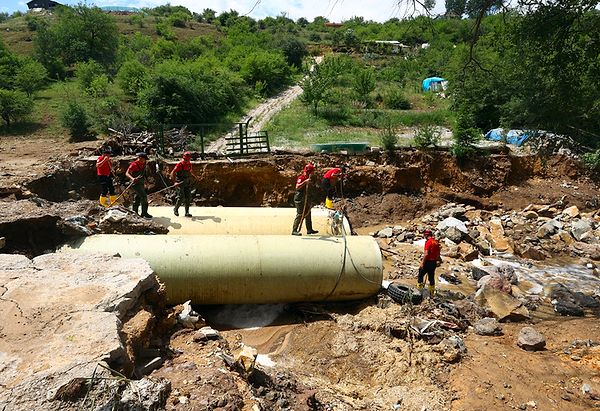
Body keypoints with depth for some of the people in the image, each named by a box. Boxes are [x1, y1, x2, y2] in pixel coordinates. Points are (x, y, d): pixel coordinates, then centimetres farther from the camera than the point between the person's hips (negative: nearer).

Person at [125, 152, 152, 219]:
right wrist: (132, 178, -38)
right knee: (144, 196, -15)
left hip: (141, 183, 9)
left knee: (138, 198, 15)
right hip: (136, 183, -9)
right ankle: (144, 214, -11)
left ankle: (135, 213, 25)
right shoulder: (134, 164, -14)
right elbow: (127, 173, -21)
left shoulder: (142, 164, 11)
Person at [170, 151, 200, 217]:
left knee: (188, 198, 4)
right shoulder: (180, 164, -16)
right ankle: (176, 209, 16)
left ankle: (187, 212, 13)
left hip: (187, 183, 6)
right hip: (180, 184, -6)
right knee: (181, 198, -9)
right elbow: (172, 173, -18)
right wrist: (174, 182, -28)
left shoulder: (189, 164, 4)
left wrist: (195, 176, 29)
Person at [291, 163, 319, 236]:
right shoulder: (301, 178, -17)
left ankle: (309, 230, 22)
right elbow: (297, 186, -36)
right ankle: (294, 230, -4)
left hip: (304, 199, 10)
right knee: (300, 215, -9)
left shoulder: (307, 178, 12)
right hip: (299, 199, -10)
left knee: (308, 213, 14)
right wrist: (305, 182, -44)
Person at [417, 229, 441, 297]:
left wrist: (422, 263, -19)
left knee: (421, 275, 6)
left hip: (428, 262, -7)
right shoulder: (436, 242, 8)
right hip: (434, 262, 7)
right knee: (431, 277, 14)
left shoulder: (428, 242, -17)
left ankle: (419, 289, 5)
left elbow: (426, 254, -22)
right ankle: (432, 293, 20)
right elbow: (438, 254, 15)